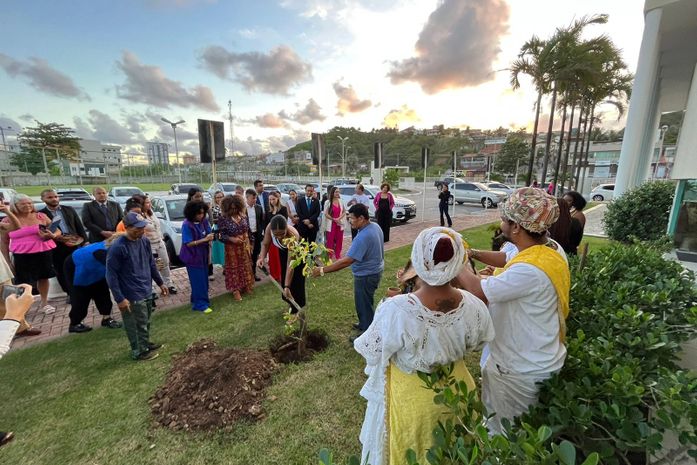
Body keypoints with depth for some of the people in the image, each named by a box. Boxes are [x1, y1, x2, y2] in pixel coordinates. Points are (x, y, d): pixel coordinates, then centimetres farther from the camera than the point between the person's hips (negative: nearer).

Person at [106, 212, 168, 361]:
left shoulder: (145, 241, -1)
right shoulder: (117, 248, -21)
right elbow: (111, 275, -17)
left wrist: (160, 283, 15)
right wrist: (120, 298, -18)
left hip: (147, 291, 7)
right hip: (132, 296, -7)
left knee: (146, 322, 22)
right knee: (138, 325, 8)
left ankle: (145, 344, 41)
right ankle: (139, 351, 27)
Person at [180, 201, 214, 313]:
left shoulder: (204, 221, -3)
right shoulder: (187, 225, -19)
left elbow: (208, 234, 7)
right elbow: (188, 243, -19)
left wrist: (210, 237, -16)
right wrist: (205, 239, -26)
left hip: (203, 255, 6)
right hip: (193, 257, -6)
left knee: (204, 279, 15)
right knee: (198, 281, 0)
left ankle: (197, 300, 33)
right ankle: (200, 304, 12)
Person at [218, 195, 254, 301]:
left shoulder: (243, 216, -1)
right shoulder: (223, 219, -13)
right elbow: (221, 235, -11)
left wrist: (248, 244, 5)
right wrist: (231, 239, -25)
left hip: (244, 246, 4)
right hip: (232, 247, -4)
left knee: (245, 266, 14)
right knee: (233, 268, 6)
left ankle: (246, 286, 31)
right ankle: (235, 290, 16)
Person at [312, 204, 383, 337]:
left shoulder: (363, 237, -32)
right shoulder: (375, 226, -1)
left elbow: (347, 261, -34)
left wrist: (323, 270, -30)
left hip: (366, 276, -10)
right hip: (375, 270, 10)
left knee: (363, 305, 8)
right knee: (366, 302, 26)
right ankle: (364, 325, 45)